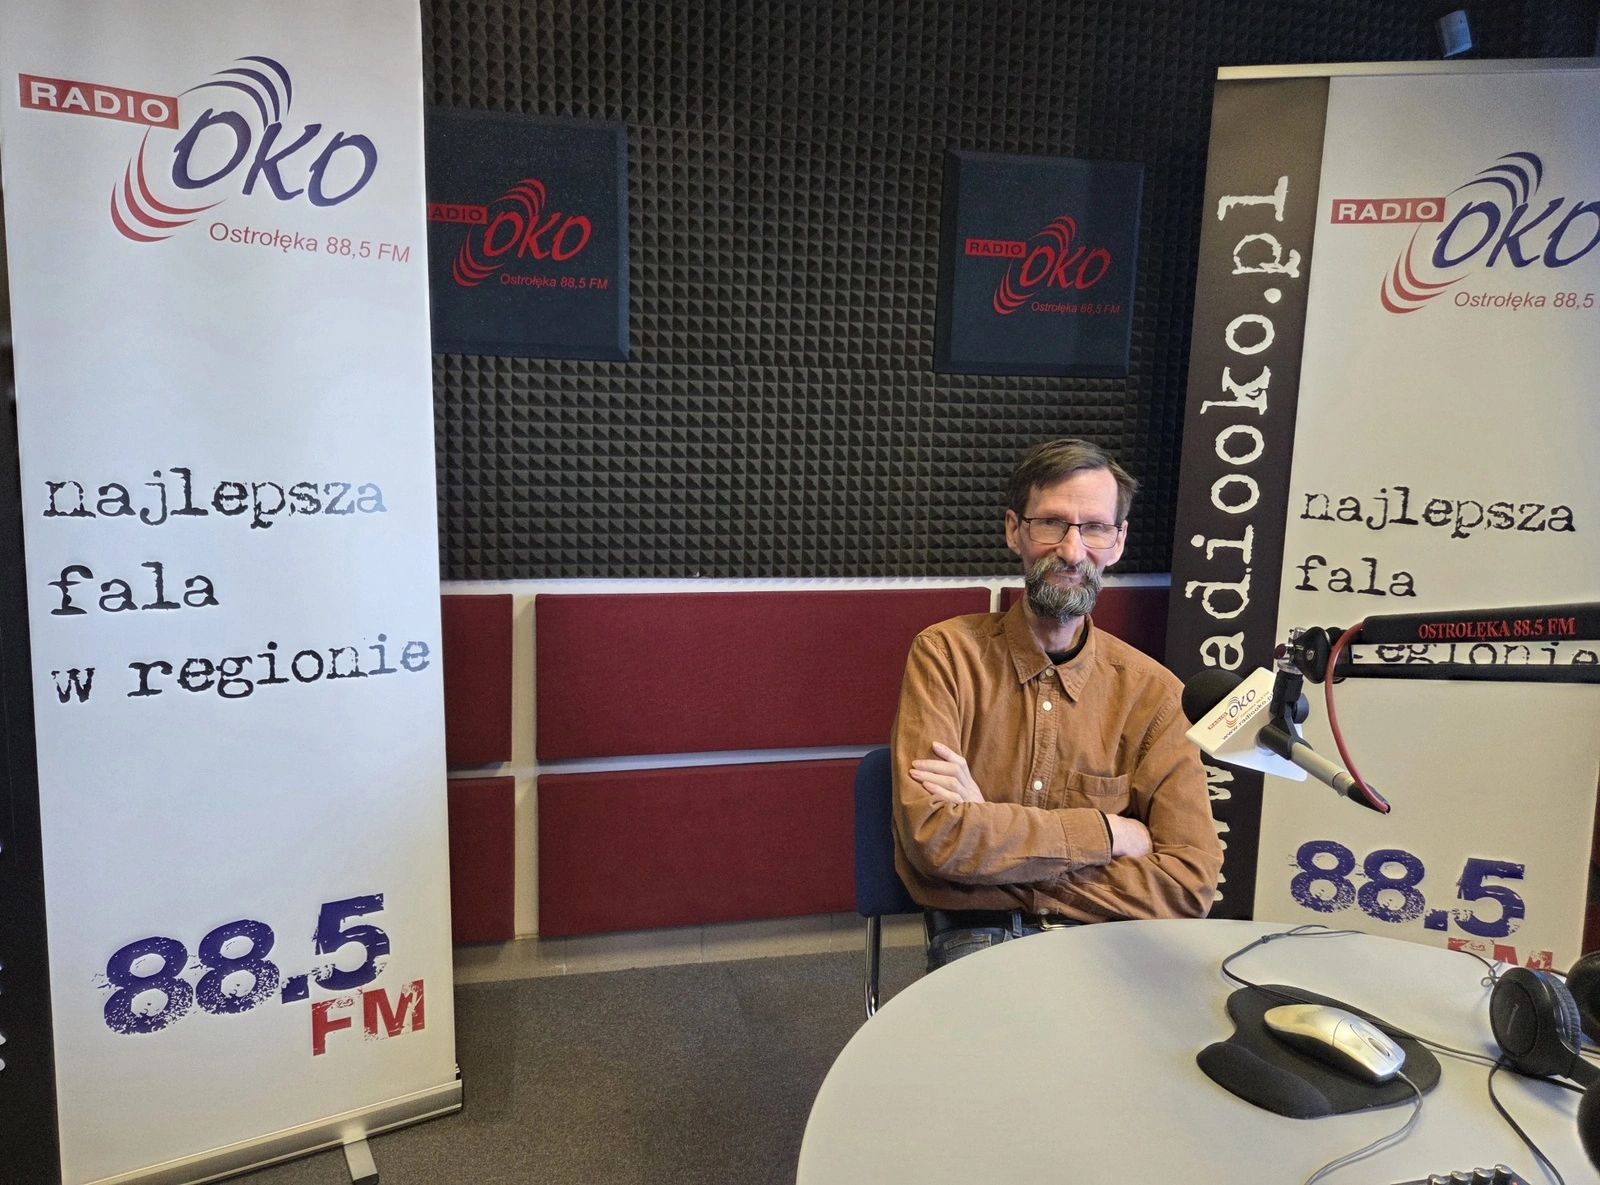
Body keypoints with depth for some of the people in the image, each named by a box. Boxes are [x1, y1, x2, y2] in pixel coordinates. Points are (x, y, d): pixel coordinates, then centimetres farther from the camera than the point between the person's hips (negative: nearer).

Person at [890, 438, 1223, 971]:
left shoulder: (1151, 691, 3)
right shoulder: (946, 654, -2)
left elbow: (1190, 881, -5)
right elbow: (933, 836, -13)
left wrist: (990, 828, -13)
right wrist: (1109, 833, -9)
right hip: (975, 938, -2)